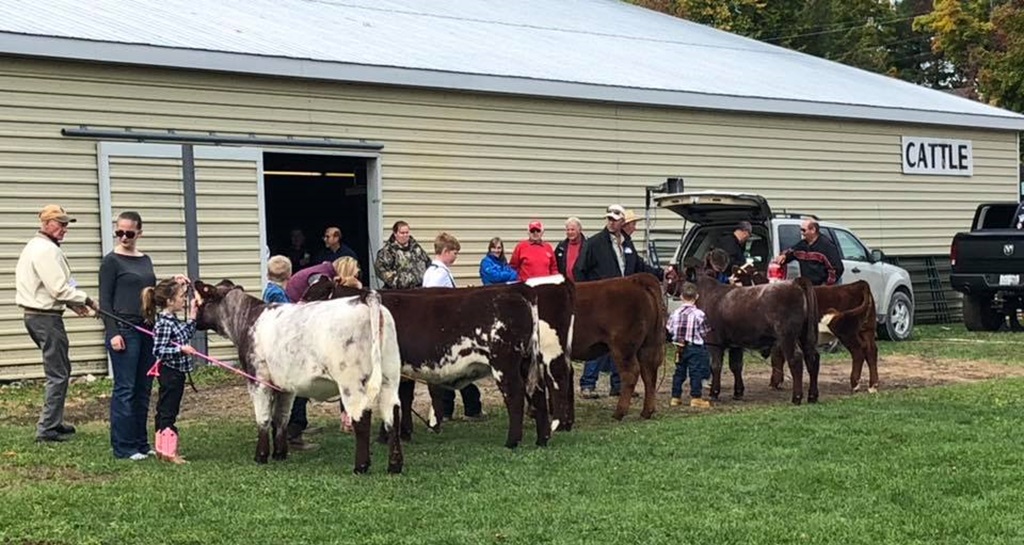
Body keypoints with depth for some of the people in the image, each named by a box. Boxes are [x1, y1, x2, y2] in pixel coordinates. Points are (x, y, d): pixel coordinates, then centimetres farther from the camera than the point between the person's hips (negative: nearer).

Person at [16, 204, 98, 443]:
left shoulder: (34, 246, 16)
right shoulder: (47, 250, -17)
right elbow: (59, 288, -21)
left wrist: (71, 303, 14)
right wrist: (86, 300, -9)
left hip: (34, 314, 11)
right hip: (47, 318, -11)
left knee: (60, 368, 19)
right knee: (58, 374, -5)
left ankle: (54, 421, 25)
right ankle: (47, 428, -3)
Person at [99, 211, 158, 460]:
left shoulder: (146, 260, 14)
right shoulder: (112, 261, -4)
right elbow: (105, 301, -7)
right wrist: (112, 333, -13)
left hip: (148, 331, 6)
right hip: (124, 330, -6)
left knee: (143, 389, 8)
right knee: (125, 389, -4)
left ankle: (141, 443, 15)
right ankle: (123, 447, 1)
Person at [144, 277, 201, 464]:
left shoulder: (172, 320, 8)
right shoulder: (163, 323, -20)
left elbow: (187, 333, 23)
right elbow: (158, 351, -23)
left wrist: (192, 314, 15)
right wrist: (181, 349, -26)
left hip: (176, 372, 10)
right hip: (170, 373, -10)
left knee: (164, 410, 16)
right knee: (168, 411, -3)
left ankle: (162, 448, 24)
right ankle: (168, 451, 3)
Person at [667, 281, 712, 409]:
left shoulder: (675, 313, -4)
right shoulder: (699, 314, -14)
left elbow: (670, 330, 2)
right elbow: (704, 333, -9)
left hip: (680, 347, 4)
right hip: (695, 347, -4)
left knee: (679, 372, 13)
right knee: (696, 372, 1)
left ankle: (676, 397, 17)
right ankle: (696, 398, 0)